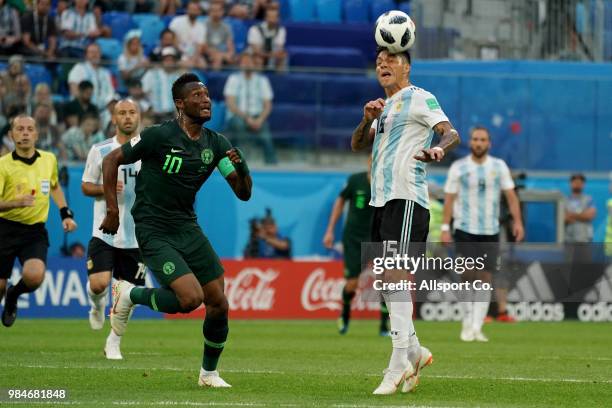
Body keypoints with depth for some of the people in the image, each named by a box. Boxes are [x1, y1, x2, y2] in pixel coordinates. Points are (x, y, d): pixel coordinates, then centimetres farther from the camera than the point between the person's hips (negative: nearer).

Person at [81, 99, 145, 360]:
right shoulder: (100, 151, 2)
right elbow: (85, 186, 7)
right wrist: (105, 188, -13)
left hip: (137, 236, 1)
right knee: (98, 284, -17)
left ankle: (114, 343, 21)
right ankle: (97, 306, 20)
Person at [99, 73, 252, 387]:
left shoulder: (215, 144, 3)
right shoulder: (160, 136, -14)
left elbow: (243, 194, 5)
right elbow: (111, 160, -5)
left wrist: (241, 168, -16)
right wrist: (112, 211, -8)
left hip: (187, 227, 6)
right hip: (154, 231, -6)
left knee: (218, 302, 1)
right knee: (191, 298, -21)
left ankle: (209, 372, 20)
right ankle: (130, 295, 5)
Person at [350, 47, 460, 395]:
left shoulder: (419, 98, -2)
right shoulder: (386, 106, 23)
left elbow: (452, 133, -16)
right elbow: (358, 145, 19)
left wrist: (440, 150, -39)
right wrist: (368, 119, -2)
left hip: (406, 199, -9)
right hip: (381, 200, 9)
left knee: (395, 275, -19)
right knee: (387, 282, 10)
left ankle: (399, 365, -23)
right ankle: (415, 352, 22)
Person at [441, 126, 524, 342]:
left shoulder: (499, 166, 6)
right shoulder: (458, 168, 1)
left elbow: (511, 196, 5)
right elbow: (449, 199, 1)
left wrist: (517, 221, -7)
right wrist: (445, 228, -6)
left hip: (490, 232, 1)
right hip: (465, 230, -1)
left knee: (485, 278, -3)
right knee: (469, 276, -4)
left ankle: (476, 327, -2)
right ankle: (467, 324, 8)